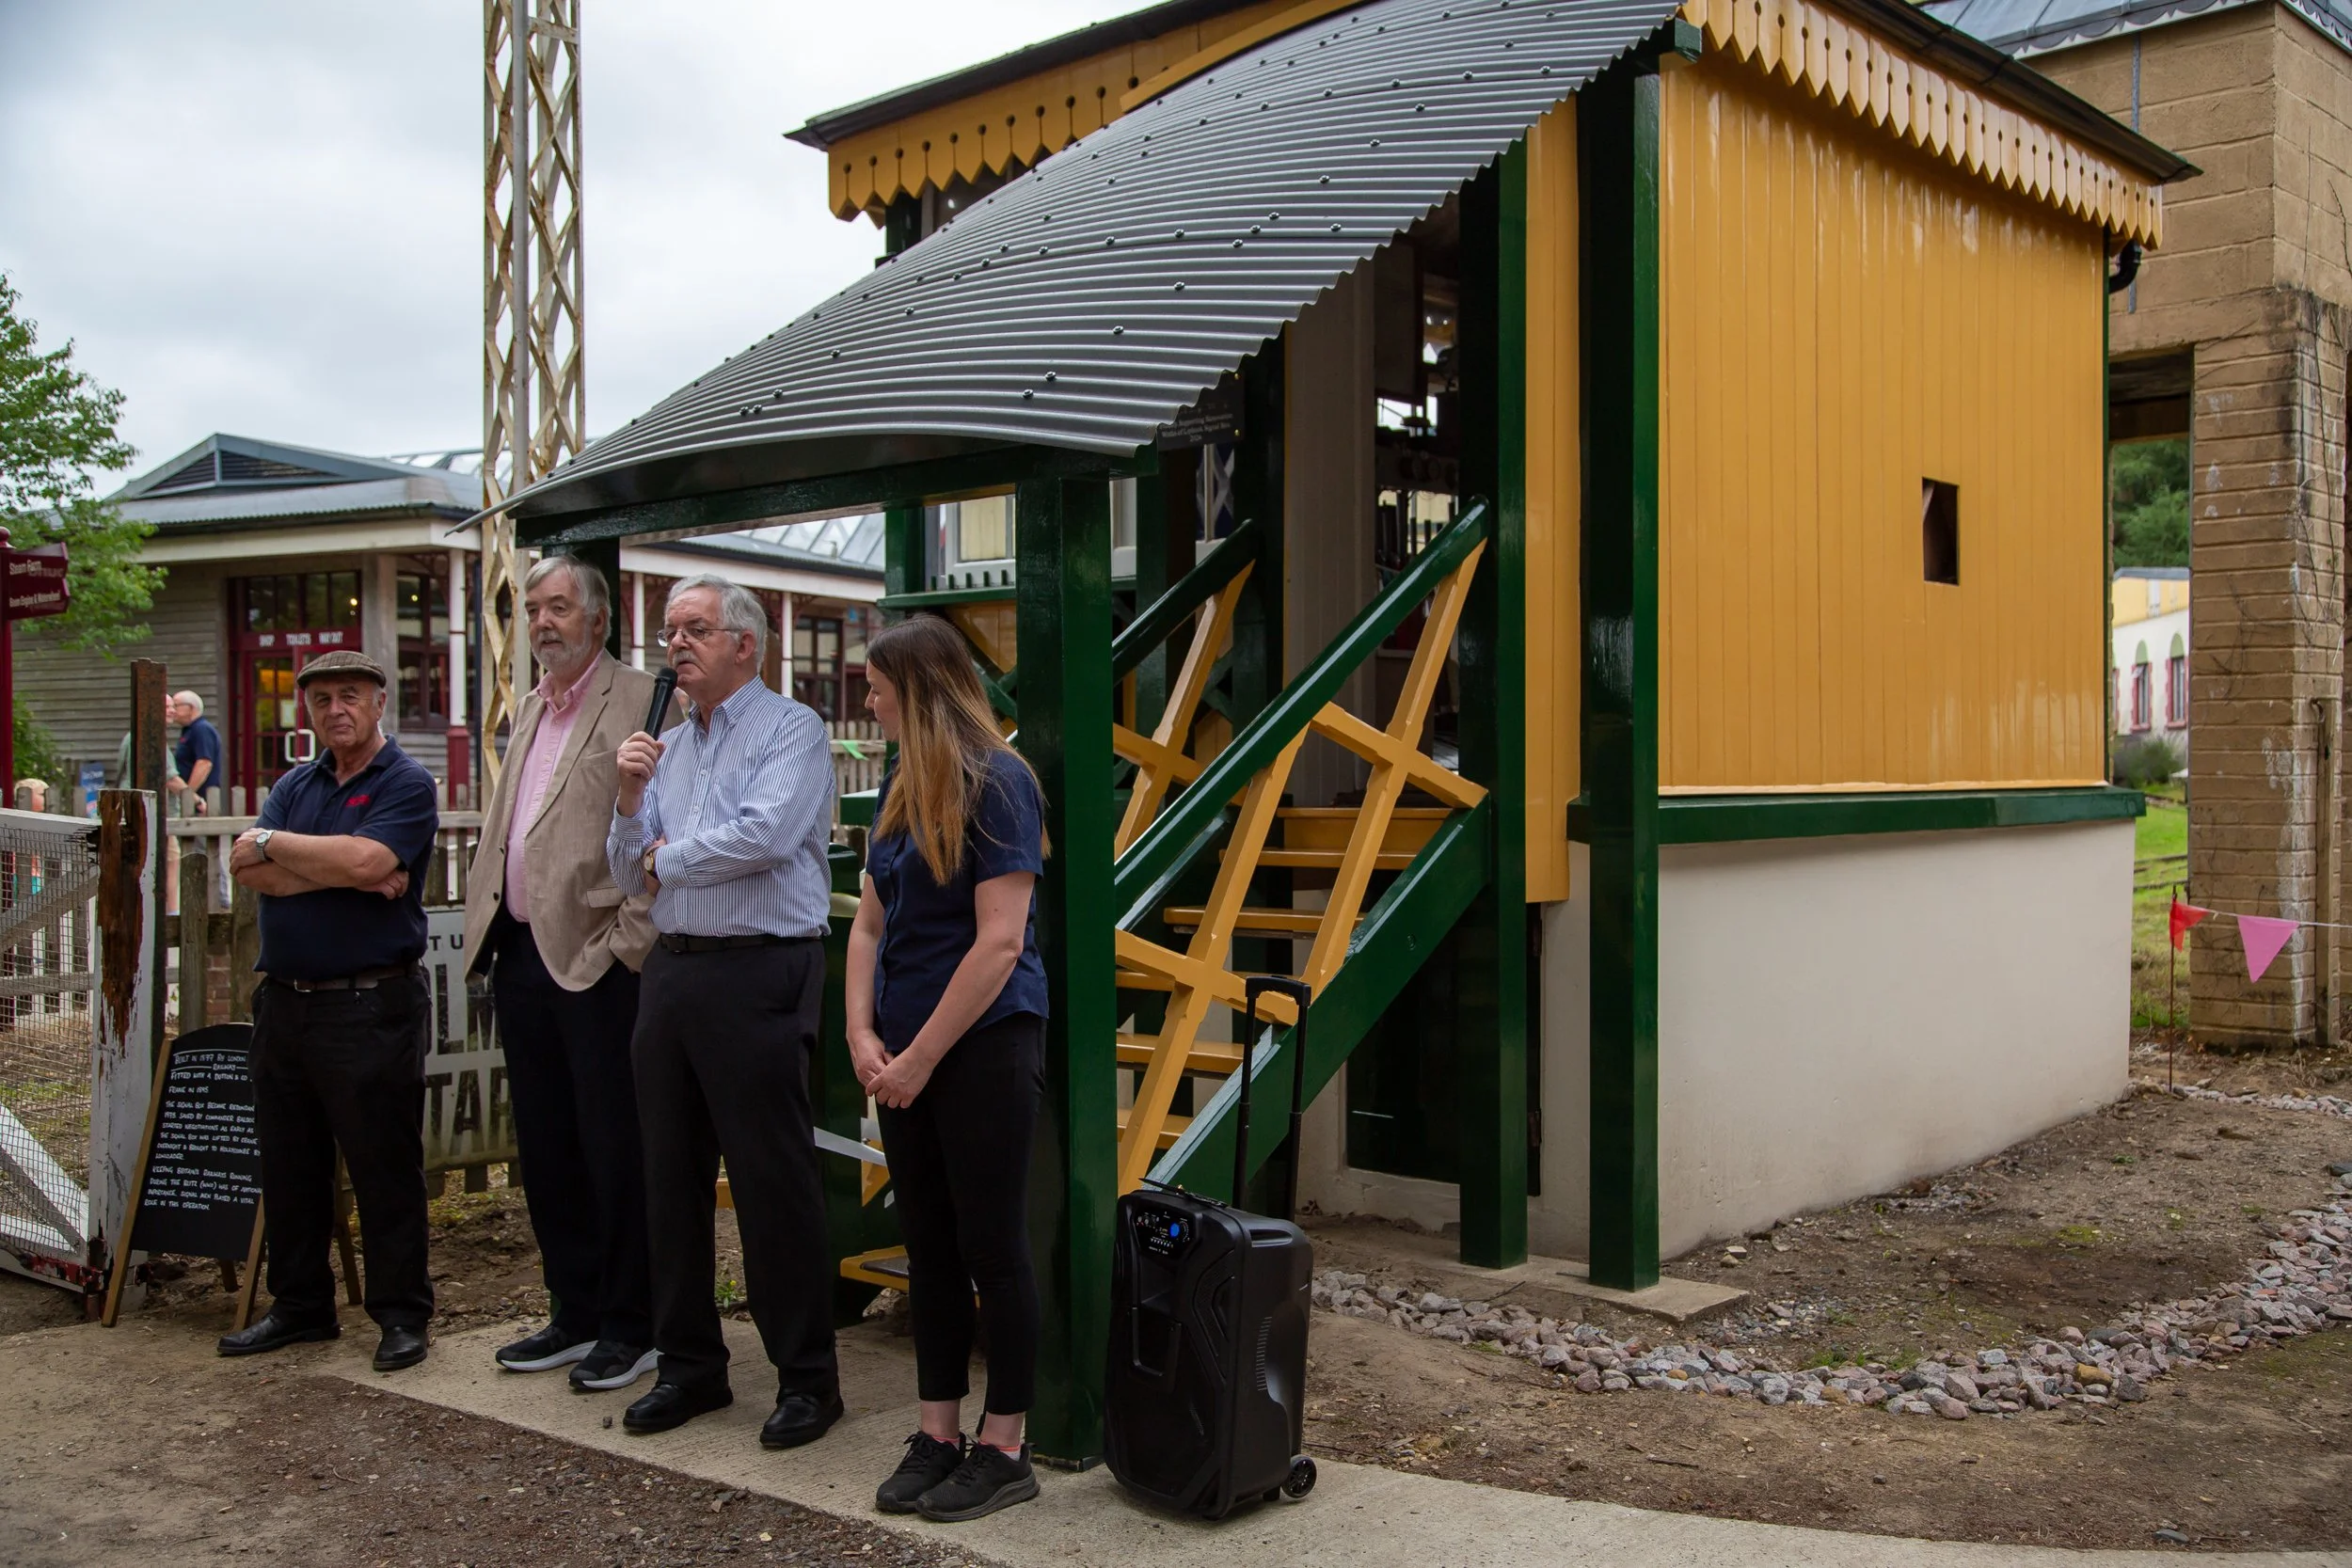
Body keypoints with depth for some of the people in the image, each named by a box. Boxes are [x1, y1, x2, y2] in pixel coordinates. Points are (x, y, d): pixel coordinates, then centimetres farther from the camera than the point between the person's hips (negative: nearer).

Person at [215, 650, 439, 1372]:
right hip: (285, 1000, 7)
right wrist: (347, 874, -15)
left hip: (370, 1006, -7)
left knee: (385, 1164, 0)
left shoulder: (407, 784, -5)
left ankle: (401, 1314, 10)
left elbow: (365, 859, -23)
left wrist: (271, 842, -8)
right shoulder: (294, 787, 14)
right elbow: (252, 872, -2)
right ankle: (299, 1305, 27)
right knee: (289, 1163, 14)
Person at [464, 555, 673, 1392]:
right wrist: (489, 925, 14)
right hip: (523, 955, 9)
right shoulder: (531, 709, 19)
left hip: (596, 962, -9)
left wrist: (626, 942, -17)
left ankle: (632, 1326, 12)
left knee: (615, 1149, 0)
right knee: (547, 1149, 14)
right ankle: (576, 1314, 26)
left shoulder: (640, 701, -8)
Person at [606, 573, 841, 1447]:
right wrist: (630, 800, -2)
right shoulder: (668, 748, 17)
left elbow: (766, 834, -21)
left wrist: (667, 858, -5)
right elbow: (630, 877, 17)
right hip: (672, 972, 8)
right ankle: (689, 1362, 24)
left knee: (773, 1179, -3)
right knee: (672, 1175, 11)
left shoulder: (789, 730, -4)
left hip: (758, 974, -7)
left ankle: (807, 1376, 8)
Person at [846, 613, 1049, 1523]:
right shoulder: (900, 785, 11)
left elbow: (1000, 942, -17)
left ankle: (1004, 1451, 13)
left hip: (985, 1045, -7)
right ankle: (938, 1437, 23)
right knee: (928, 1246, 12)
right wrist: (863, 1035, -1)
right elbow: (870, 921, 13)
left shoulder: (997, 783, -12)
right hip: (906, 1054, 7)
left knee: (991, 1249, 1)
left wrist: (921, 1057, -14)